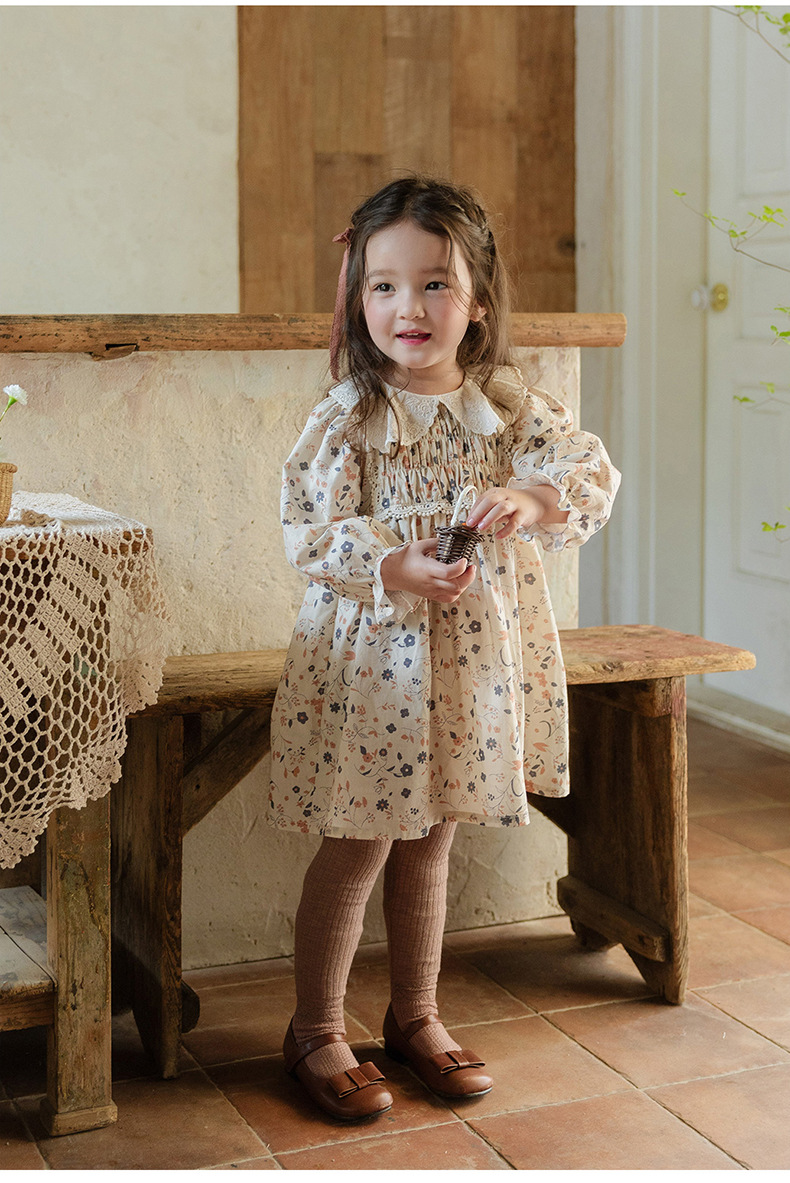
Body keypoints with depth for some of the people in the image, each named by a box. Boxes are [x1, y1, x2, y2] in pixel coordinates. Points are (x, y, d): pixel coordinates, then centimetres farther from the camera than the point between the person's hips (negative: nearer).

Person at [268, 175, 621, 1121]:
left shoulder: (510, 408, 0)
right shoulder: (346, 420, -11)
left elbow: (591, 473, -8)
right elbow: (310, 533, -15)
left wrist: (532, 500, -28)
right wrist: (395, 567, -31)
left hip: (474, 656, 4)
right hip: (371, 657, -4)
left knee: (428, 846, 18)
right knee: (358, 850, 5)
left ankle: (414, 1017, 35)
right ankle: (314, 1033, 23)